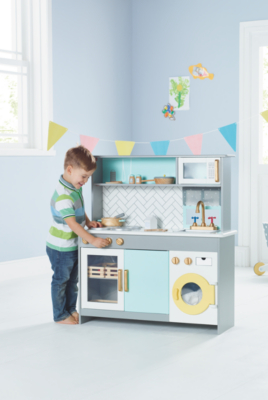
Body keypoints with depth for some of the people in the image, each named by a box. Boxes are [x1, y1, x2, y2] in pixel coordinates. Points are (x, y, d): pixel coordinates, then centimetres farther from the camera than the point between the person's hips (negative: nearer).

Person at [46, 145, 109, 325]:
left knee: (73, 280, 19)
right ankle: (60, 315, 18)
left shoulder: (76, 187, 1)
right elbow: (72, 223, -34)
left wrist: (88, 222, 3)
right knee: (61, 280, 6)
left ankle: (71, 310, 33)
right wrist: (92, 240, -35)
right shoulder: (63, 196, -30)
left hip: (74, 244, 9)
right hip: (61, 247, -9)